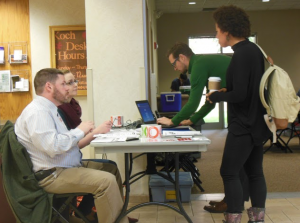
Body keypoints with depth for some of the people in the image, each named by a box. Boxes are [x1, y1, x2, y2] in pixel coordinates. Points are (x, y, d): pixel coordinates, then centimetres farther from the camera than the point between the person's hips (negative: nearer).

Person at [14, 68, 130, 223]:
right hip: (52, 175, -11)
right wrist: (80, 130, -16)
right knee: (106, 180, -24)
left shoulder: (50, 110, 16)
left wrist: (95, 131, 13)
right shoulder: (37, 111, -17)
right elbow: (52, 146, -30)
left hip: (67, 168, 11)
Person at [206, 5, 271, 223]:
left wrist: (216, 96, -7)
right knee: (255, 172, 14)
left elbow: (239, 95, -22)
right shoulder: (254, 50, 10)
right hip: (256, 123, 10)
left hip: (243, 125, -9)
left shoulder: (241, 55, -19)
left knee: (229, 172, -2)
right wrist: (227, 91, 13)